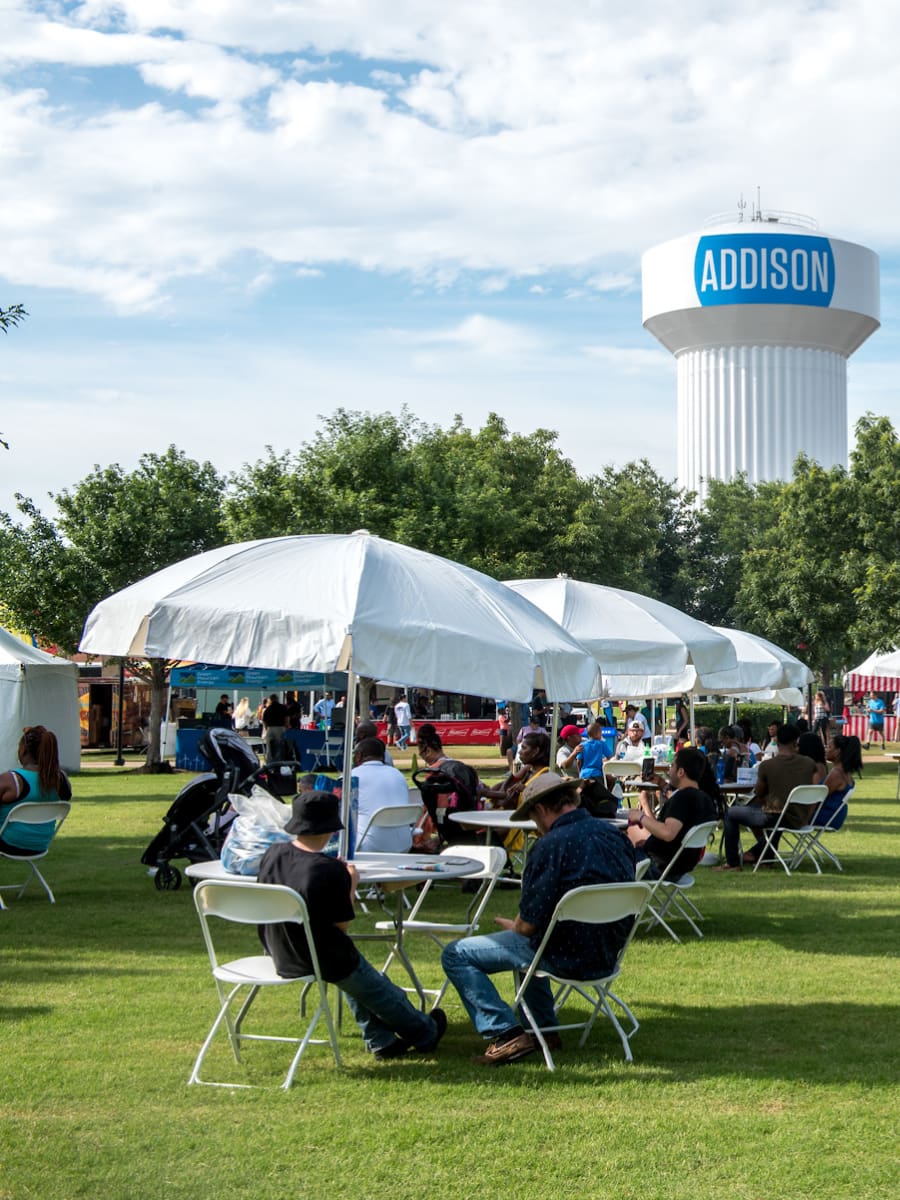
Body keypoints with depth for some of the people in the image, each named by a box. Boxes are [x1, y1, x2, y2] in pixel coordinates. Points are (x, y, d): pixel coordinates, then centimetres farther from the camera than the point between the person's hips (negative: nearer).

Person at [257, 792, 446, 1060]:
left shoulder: (272, 854, -7)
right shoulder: (330, 870, -27)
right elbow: (341, 926, -17)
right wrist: (351, 883, -5)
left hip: (279, 956, 7)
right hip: (322, 961, -7)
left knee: (357, 979, 32)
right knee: (381, 992, 21)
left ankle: (380, 1041, 38)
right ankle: (426, 1033, 43)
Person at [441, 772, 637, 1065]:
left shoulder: (552, 845, -20)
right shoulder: (616, 836, 4)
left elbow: (529, 923, -18)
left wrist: (513, 926, 6)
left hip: (568, 957, -8)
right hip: (607, 954, 8)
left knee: (455, 955, 1)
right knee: (526, 942, 38)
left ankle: (506, 1034, -9)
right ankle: (545, 1029, 32)